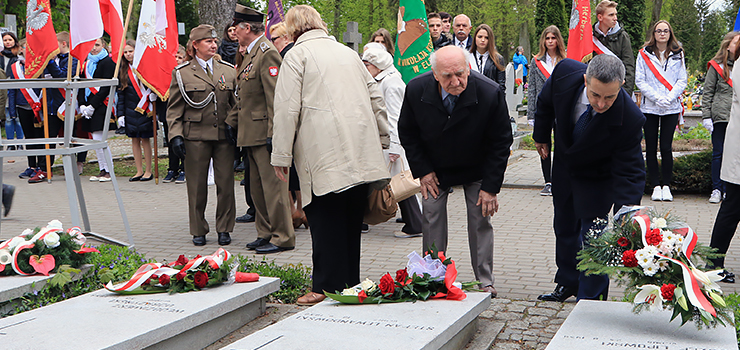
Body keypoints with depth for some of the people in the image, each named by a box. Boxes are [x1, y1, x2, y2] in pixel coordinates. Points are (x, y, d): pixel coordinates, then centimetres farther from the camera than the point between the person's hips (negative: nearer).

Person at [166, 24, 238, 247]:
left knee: (225, 183, 2)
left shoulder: (229, 70, 12)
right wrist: (175, 135, -7)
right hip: (195, 136, -2)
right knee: (197, 185, 3)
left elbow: (236, 104, 15)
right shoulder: (182, 73, 4)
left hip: (224, 135, 2)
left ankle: (224, 229, 15)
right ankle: (198, 231, 16)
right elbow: (174, 109, 4)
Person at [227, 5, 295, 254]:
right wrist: (232, 122, 19)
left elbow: (275, 98, -20)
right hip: (251, 133, 10)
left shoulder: (267, 53, -14)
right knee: (257, 187, 14)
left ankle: (282, 238, 2)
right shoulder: (251, 53, 17)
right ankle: (265, 234, 22)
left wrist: (272, 133, -23)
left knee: (273, 185, -5)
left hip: (264, 133, -10)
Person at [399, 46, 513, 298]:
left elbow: (500, 142, -17)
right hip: (435, 168, 1)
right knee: (431, 219, -1)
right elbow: (407, 133, -5)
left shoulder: (490, 94, -29)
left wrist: (490, 186, -17)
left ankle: (485, 282, 12)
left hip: (476, 170, -1)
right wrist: (422, 171, -9)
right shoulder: (416, 90, -24)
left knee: (480, 219, 0)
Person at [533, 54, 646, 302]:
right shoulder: (565, 74, -31)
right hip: (564, 165, 5)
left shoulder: (630, 119, -38)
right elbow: (546, 101, -6)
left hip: (597, 178, -4)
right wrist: (541, 135, 8)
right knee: (564, 228, 21)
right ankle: (567, 283, 44)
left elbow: (629, 172, -31)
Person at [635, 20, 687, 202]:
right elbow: (639, 80, -2)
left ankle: (667, 186, 6)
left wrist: (669, 98, -11)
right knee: (651, 148, 1)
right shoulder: (644, 54, 3)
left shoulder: (677, 54, 8)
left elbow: (682, 81, 5)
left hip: (671, 107, 0)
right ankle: (656, 186, 9)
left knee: (666, 147, -3)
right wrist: (656, 97, -12)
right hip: (649, 107, 0)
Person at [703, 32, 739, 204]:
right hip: (720, 116, -2)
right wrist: (706, 116, -5)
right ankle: (716, 189, 10)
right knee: (718, 153, 3)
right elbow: (707, 93, 2)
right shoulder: (716, 66, 2)